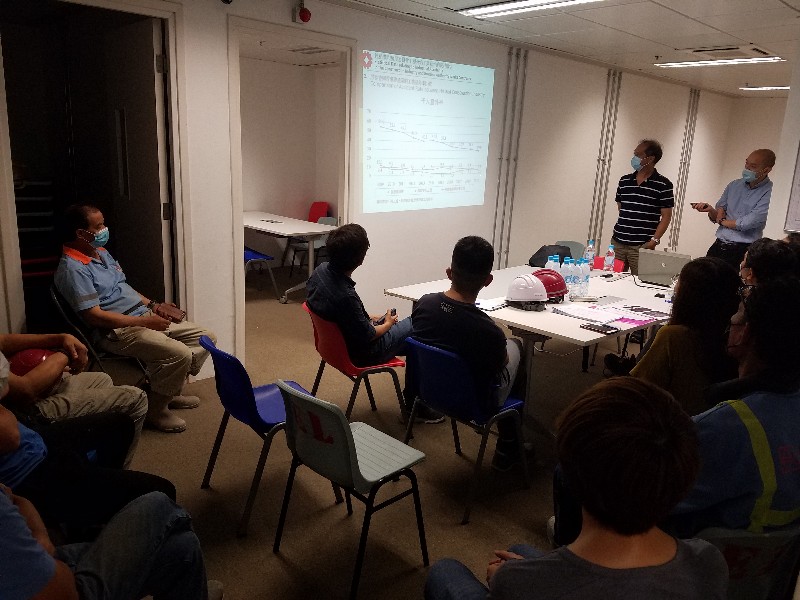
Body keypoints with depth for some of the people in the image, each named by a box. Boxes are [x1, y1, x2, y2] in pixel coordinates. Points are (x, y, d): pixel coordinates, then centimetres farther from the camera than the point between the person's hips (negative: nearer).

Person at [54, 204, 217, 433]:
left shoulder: (101, 252, 15)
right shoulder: (73, 269, -16)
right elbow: (94, 316, -22)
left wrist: (152, 305, 9)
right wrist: (144, 322, -21)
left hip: (144, 316, 10)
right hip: (118, 331, -10)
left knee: (205, 337, 4)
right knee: (179, 353, -30)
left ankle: (169, 391, 16)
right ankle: (155, 409, -7)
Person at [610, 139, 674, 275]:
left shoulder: (663, 185, -1)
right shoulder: (624, 181, 12)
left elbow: (666, 216, -3)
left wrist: (654, 240, -11)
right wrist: (618, 233, 12)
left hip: (641, 247, -4)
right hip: (617, 242, 4)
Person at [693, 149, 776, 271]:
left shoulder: (769, 193, -9)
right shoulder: (734, 185, 10)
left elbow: (749, 223, -17)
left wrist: (722, 221, -1)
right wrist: (711, 210, -10)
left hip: (742, 251, -5)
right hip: (718, 245, 5)